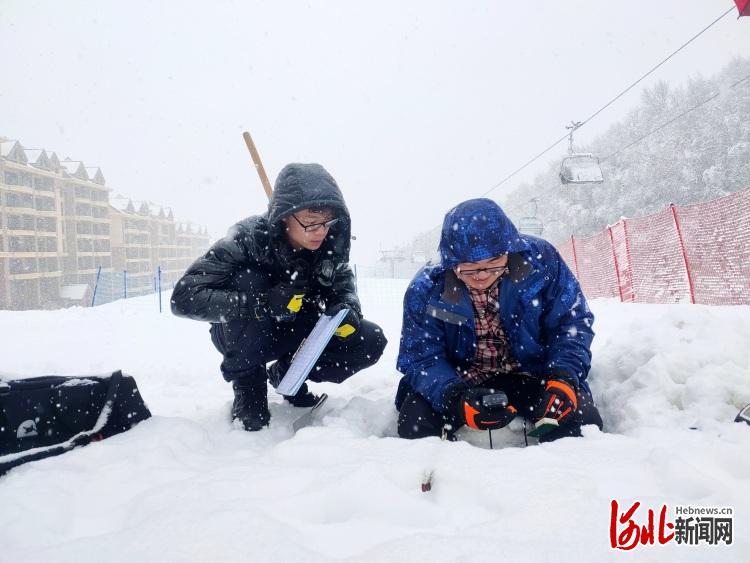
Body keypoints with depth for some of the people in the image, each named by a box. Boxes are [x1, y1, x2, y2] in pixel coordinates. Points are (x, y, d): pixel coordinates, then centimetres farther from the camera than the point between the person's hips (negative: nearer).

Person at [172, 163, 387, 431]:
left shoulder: (331, 242, -18)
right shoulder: (248, 237, -30)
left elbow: (343, 283, 1)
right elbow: (185, 297, -36)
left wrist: (348, 307, -24)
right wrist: (262, 303, -47)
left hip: (297, 331, 4)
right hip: (243, 335, -3)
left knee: (371, 341, -16)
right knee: (248, 279, -34)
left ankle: (286, 373, 7)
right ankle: (247, 382, -11)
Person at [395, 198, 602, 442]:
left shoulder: (540, 259, -15)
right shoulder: (425, 290, -16)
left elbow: (572, 321, -7)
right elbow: (421, 359, -15)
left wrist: (564, 376, -25)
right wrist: (454, 398, -36)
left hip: (531, 375, 1)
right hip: (460, 380, 0)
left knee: (584, 419, -22)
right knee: (414, 424, -24)